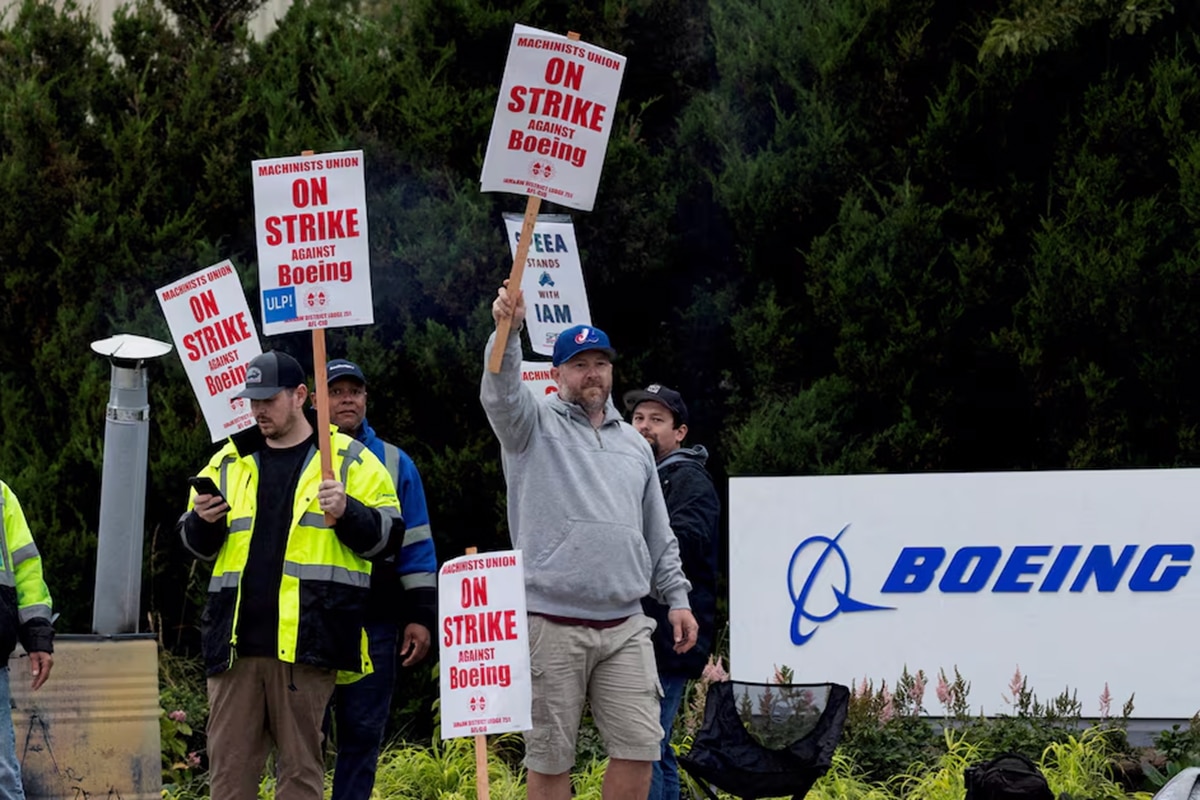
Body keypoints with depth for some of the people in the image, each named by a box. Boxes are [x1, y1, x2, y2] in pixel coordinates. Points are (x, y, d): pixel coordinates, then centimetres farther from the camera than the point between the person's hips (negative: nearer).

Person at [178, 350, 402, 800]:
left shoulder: (348, 460, 6)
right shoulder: (229, 462, 17)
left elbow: (386, 534, 2)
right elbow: (198, 546, 22)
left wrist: (346, 512, -16)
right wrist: (203, 521, -1)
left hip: (305, 642, -4)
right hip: (237, 641, 4)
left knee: (300, 763, 0)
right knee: (228, 762, 3)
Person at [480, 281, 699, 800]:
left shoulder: (634, 444, 19)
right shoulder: (534, 425, 4)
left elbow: (658, 534, 23)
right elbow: (500, 395, -19)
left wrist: (676, 597, 14)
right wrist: (508, 332, -36)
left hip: (625, 626, 4)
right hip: (551, 625, -4)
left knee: (639, 745, -2)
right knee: (550, 755, -1)